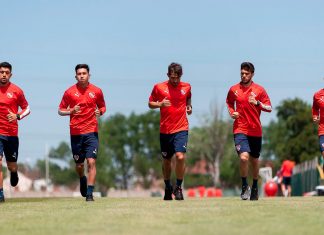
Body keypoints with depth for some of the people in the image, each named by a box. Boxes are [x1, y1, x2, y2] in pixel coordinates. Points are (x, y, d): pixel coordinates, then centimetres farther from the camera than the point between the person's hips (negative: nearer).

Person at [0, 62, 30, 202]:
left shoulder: (16, 91, -1)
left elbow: (26, 108, 7)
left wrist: (17, 116, -11)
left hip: (12, 133, 0)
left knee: (12, 166, 9)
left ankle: (14, 173, 47)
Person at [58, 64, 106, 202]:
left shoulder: (96, 91, 4)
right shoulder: (70, 92, 2)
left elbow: (102, 106, 17)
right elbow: (60, 110, 7)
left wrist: (100, 112, -6)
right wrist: (71, 111, -13)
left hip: (91, 132, -1)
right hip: (76, 133, 1)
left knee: (91, 162, -13)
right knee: (79, 165, 9)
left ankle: (89, 194, -10)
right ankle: (82, 180, 43)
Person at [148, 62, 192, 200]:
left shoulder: (186, 87, 5)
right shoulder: (159, 87, -1)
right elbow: (150, 104, 7)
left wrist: (189, 107, 4)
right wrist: (160, 104, -13)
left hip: (181, 129, -1)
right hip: (165, 130, 1)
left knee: (180, 157, -18)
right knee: (166, 160, 11)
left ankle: (178, 188, -4)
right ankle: (168, 188, 31)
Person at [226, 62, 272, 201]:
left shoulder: (259, 90, 0)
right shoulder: (233, 90, 3)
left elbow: (269, 108, -1)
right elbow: (229, 103, 22)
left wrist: (257, 103, -19)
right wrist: (231, 112, 2)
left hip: (256, 131, 1)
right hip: (240, 130, -1)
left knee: (254, 160, 12)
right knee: (244, 157, -21)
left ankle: (255, 187, 33)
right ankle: (244, 186, -3)